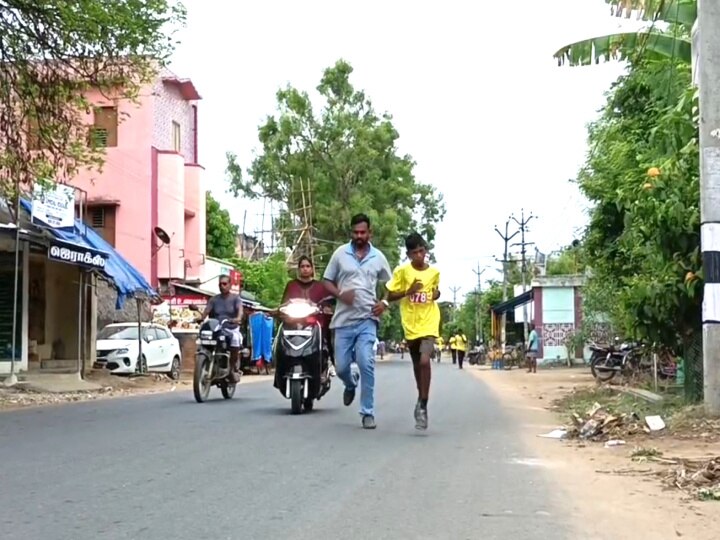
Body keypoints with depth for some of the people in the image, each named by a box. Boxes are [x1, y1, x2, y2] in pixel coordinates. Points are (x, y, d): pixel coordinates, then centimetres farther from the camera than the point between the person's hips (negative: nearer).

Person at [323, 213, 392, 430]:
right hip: (344, 319, 1)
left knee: (366, 364, -14)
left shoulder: (378, 257, 6)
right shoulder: (340, 253, 3)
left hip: (367, 319, -1)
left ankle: (368, 412, -5)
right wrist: (340, 294, -12)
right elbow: (327, 281, 8)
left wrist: (384, 302, -3)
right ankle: (351, 384, 41)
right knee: (341, 367, 4)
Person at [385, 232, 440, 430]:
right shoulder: (401, 271, -5)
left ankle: (422, 406, -12)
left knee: (424, 361, -20)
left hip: (429, 324, 0)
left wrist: (436, 294, -2)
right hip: (410, 325, 1)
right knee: (417, 364, 14)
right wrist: (408, 291, -18)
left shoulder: (434, 272, 2)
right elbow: (390, 296, -2)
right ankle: (421, 401, 34)